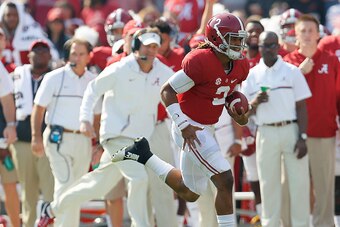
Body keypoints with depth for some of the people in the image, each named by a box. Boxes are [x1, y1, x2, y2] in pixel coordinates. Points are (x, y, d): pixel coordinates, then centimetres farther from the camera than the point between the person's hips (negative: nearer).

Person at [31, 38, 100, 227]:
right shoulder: (54, 78, -2)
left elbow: (97, 115, 16)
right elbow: (39, 108, -2)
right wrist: (37, 137, -12)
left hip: (83, 141, 5)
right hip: (59, 138, -5)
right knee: (65, 184, -15)